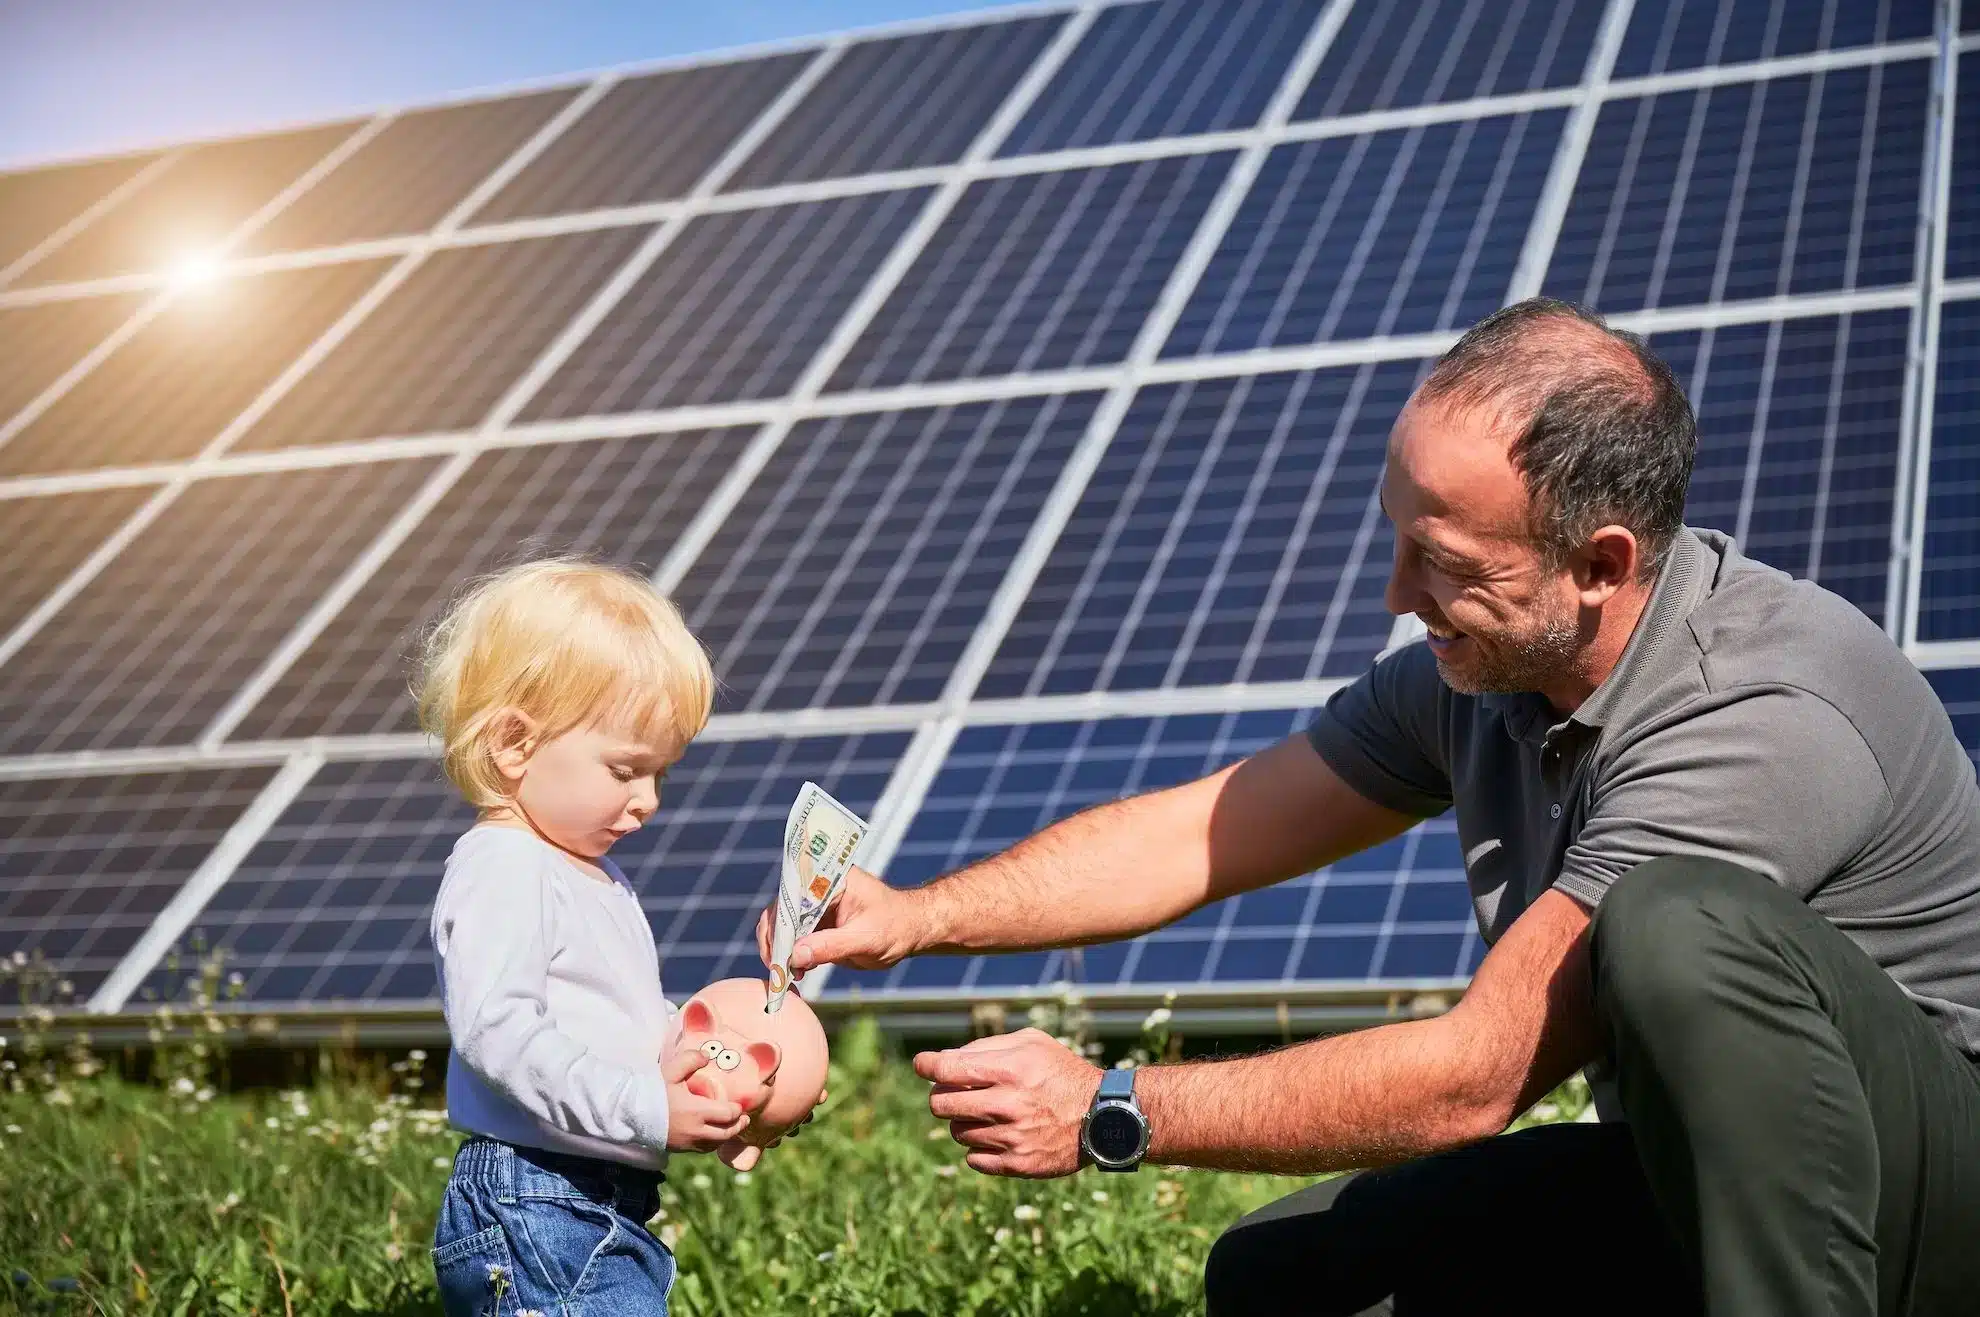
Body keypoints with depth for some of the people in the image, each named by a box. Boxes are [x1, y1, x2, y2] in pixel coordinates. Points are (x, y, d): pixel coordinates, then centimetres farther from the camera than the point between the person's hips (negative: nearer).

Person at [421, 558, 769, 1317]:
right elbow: (495, 1029, -25)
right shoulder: (501, 872, -14)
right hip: (534, 1218, -11)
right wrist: (645, 1112, -27)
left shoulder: (595, 878, 20)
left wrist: (705, 1073, 10)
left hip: (610, 1220, 11)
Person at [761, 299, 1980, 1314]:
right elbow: (1199, 832, 5)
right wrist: (920, 916, -7)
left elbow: (1473, 1078, -29)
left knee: (1682, 927, -35)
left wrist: (1107, 1117, -24)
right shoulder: (1484, 668, -3)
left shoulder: (1763, 722, -30)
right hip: (1687, 1179, 8)